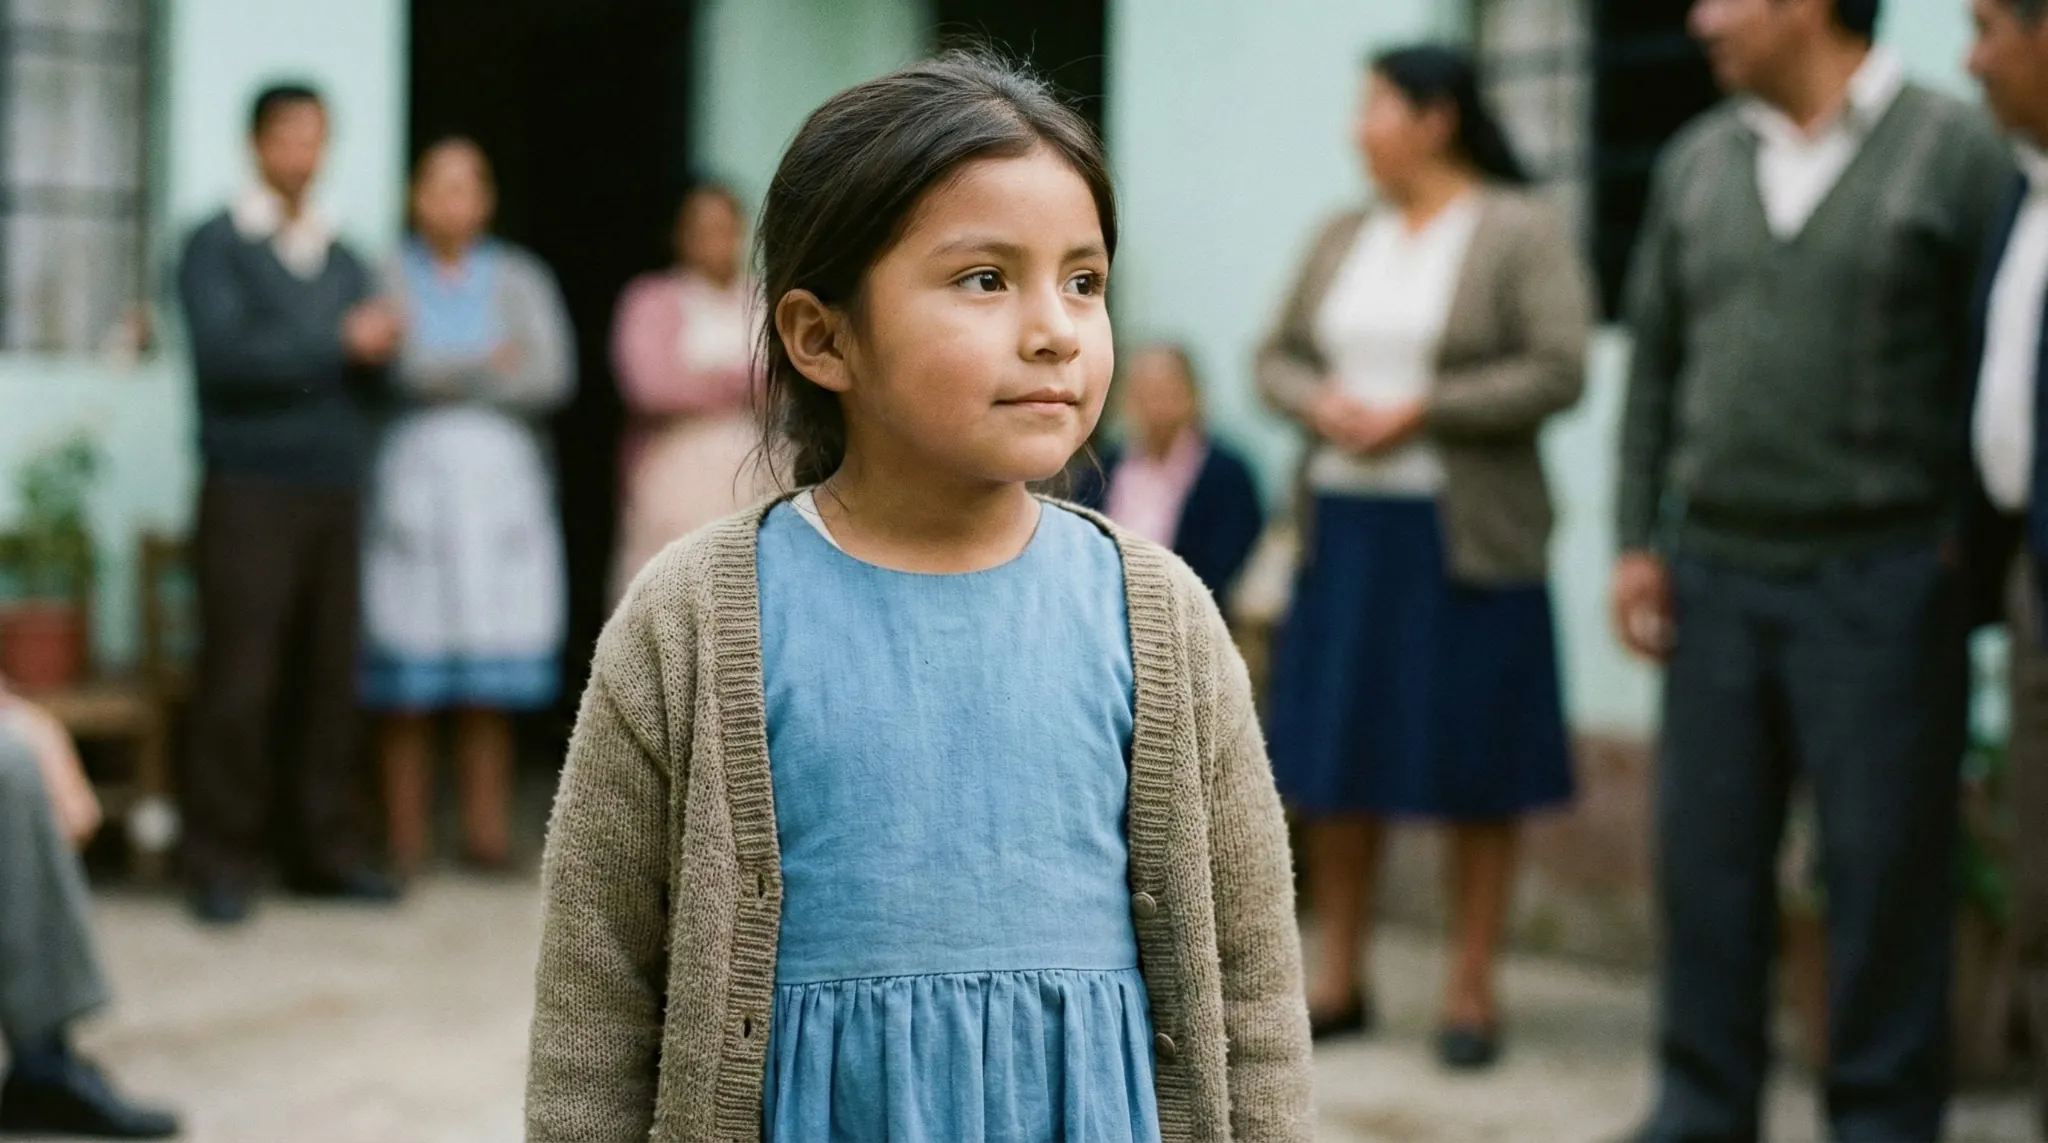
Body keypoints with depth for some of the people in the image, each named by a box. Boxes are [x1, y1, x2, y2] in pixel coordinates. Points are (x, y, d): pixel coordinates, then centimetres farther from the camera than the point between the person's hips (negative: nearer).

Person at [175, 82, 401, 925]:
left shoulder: (342, 257, 18)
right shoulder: (218, 246, 2)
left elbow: (366, 369, 13)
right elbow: (226, 356, -11)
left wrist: (383, 349, -9)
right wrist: (341, 344, -12)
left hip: (334, 490, 5)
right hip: (251, 491, -5)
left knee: (331, 679, 3)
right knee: (239, 682, -5)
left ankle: (330, 849, 11)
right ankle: (221, 862, 2)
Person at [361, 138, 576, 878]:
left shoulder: (520, 279, 14)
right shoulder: (384, 277, 9)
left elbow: (552, 375, 1)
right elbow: (385, 368, -7)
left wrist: (448, 378, -5)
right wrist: (487, 368, -5)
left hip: (499, 482, 2)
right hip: (409, 477, -2)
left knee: (491, 679, 0)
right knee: (406, 679, -5)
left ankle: (487, 827, 5)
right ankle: (405, 836, 0)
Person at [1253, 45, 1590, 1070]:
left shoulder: (1521, 232, -5)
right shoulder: (1344, 237, 13)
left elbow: (1556, 371, -13)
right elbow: (1279, 355, 16)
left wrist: (1420, 412, -16)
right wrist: (1318, 402, -6)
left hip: (1463, 539, -5)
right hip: (1343, 526, 6)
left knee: (1473, 774, 1)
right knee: (1333, 762, 7)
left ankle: (1471, 991, 10)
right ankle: (1339, 979, 18)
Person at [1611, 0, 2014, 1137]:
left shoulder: (1955, 149, -5)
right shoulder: (1697, 161, 10)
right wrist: (1639, 540, 8)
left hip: (1880, 582, -4)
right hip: (1715, 569, 5)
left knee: (1885, 871, 2)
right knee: (1707, 857, 9)